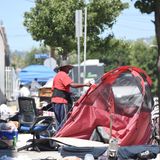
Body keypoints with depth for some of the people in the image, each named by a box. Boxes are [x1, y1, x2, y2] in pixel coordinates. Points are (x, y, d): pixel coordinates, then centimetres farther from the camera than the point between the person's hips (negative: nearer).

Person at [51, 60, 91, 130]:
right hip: (62, 101, -10)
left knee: (59, 122, 13)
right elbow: (72, 84, -24)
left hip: (55, 100, 10)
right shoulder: (63, 75, -10)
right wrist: (85, 84, -25)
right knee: (64, 121, -11)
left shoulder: (57, 75, 22)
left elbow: (53, 89, 25)